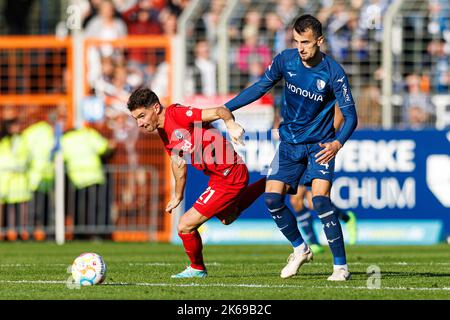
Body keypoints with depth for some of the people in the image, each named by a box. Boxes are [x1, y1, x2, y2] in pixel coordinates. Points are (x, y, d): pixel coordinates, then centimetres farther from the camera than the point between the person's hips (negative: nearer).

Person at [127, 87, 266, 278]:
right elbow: (178, 161, 19)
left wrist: (230, 123, -50)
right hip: (217, 175, 10)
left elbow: (219, 112, -29)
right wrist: (178, 196, 26)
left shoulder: (177, 114, -23)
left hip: (230, 175, -10)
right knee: (226, 217, 37)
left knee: (185, 226, -9)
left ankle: (197, 268, 17)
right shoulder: (164, 133, 5)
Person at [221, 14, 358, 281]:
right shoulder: (286, 60, -7)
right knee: (272, 197, -7)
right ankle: (300, 249, 18)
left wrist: (338, 143, -33)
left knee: (320, 198, -22)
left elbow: (350, 115, -14)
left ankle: (341, 266, -13)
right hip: (290, 143, 5)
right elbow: (261, 87, 7)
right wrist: (223, 109, 5)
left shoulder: (333, 72, -18)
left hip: (320, 145, -4)